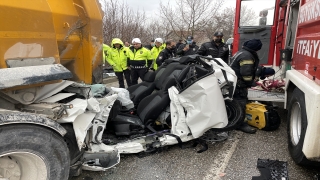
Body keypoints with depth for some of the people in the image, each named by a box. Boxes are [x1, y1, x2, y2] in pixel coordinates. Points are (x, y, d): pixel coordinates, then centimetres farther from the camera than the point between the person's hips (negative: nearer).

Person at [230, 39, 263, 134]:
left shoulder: (242, 52, 16)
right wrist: (249, 83, -9)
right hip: (239, 83, -11)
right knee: (240, 102, -7)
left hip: (235, 81, 11)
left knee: (236, 101, 19)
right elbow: (246, 73, -24)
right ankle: (240, 124, -2)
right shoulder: (247, 56, -19)